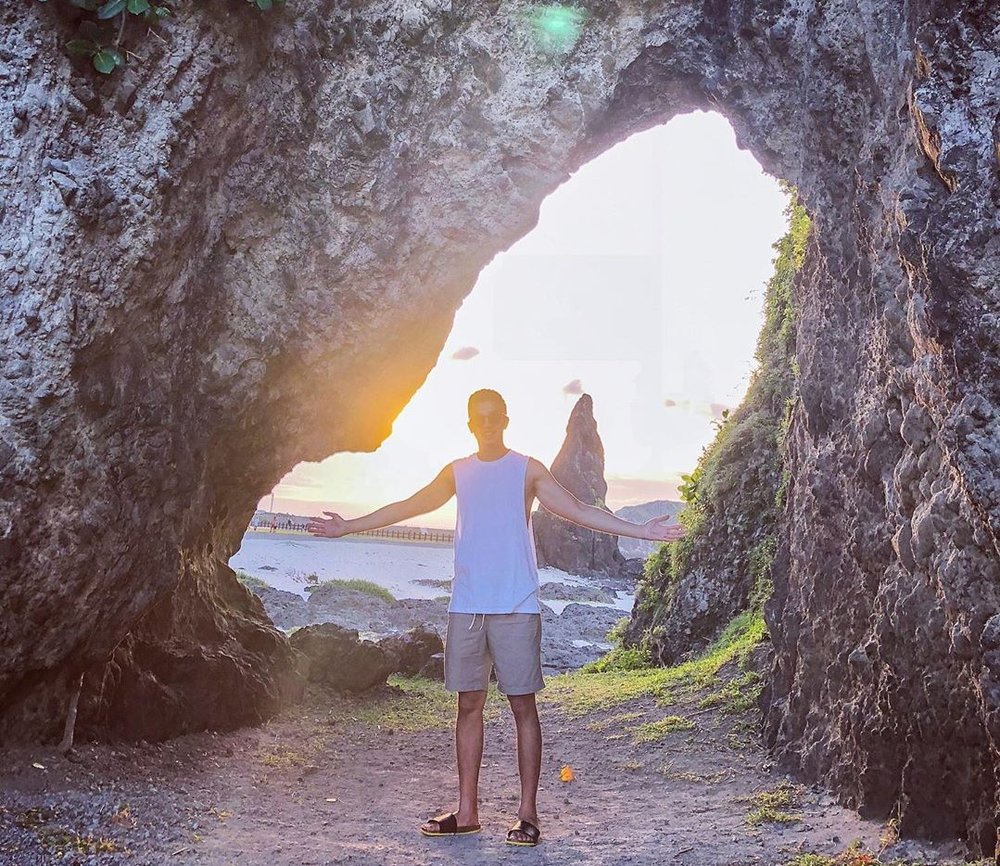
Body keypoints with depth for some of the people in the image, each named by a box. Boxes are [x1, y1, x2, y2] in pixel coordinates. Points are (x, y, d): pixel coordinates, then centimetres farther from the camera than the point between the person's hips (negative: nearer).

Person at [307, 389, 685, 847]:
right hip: (466, 606, 3)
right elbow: (407, 507, 19)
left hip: (516, 607, -3)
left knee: (523, 705, -1)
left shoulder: (527, 470, 4)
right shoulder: (457, 472, 13)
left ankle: (528, 813, 4)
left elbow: (579, 511, 1)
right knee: (469, 705, 7)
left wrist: (640, 530, -7)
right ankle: (467, 811, 14)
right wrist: (348, 526, 21)